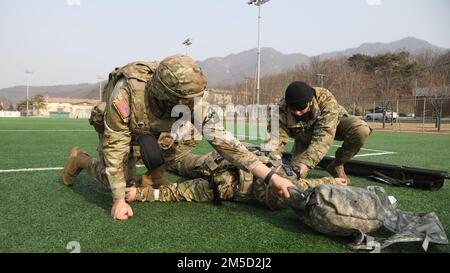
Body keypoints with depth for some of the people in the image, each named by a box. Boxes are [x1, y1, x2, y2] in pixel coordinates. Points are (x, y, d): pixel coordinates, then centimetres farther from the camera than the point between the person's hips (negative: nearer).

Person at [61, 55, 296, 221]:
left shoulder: (194, 103, -33)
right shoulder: (126, 92, -42)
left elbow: (225, 141, -35)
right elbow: (115, 146, -33)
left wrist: (271, 176, -42)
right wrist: (119, 201, -29)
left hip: (154, 133, 3)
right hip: (117, 132, -2)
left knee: (190, 132, -24)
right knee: (123, 182, -8)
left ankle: (156, 173, 4)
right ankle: (80, 159, 21)